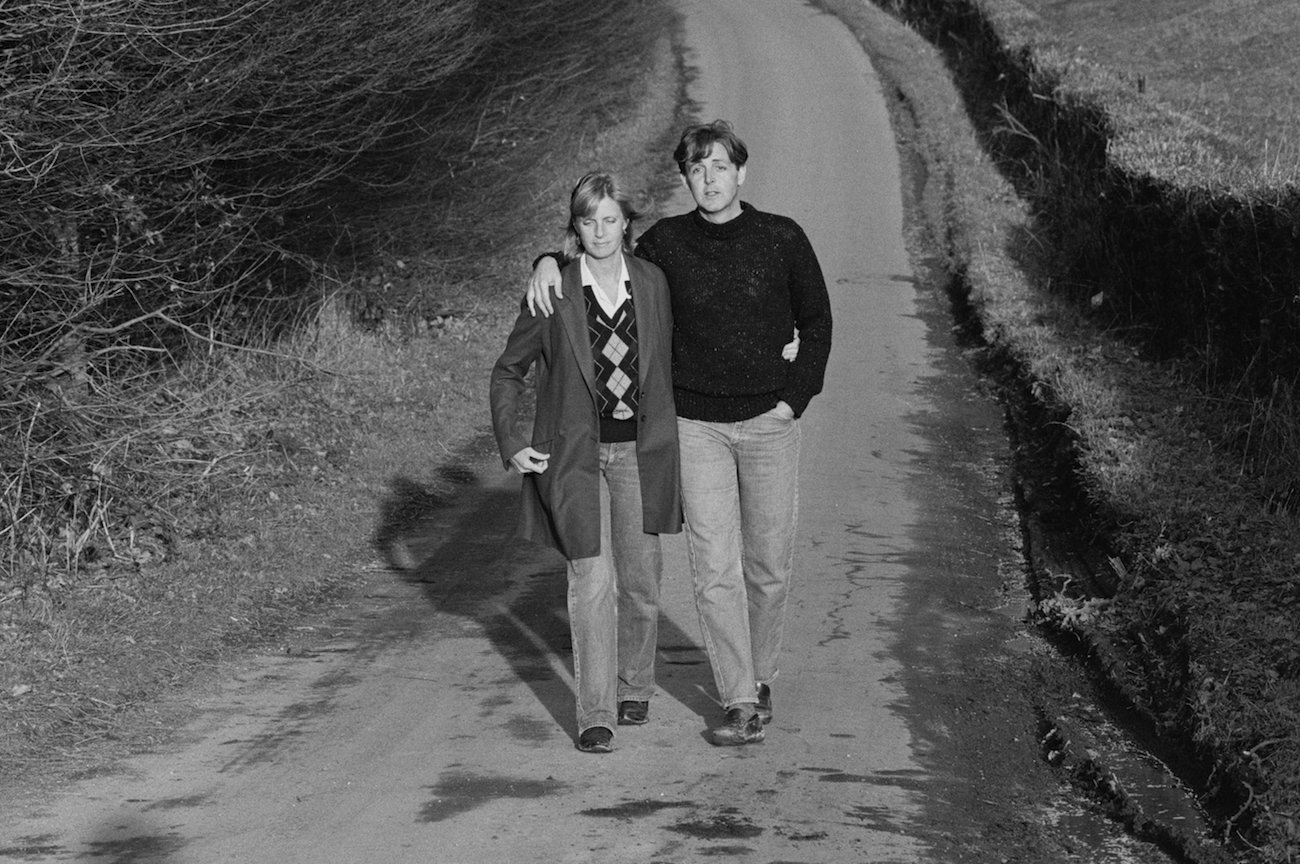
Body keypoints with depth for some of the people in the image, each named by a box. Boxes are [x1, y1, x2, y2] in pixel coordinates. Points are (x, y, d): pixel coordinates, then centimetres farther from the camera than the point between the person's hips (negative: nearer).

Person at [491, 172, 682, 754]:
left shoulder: (651, 282, 2)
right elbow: (508, 372, 4)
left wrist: (668, 441, 12)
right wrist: (511, 444, -5)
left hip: (639, 451, 3)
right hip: (575, 453, -3)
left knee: (640, 581, 10)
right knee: (591, 584, -7)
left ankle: (634, 685, 32)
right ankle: (594, 715, -2)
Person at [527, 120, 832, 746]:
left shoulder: (782, 239, -2)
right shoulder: (665, 243, 0)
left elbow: (816, 322, 8)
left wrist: (795, 398, -1)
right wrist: (550, 262, -5)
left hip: (768, 423, 0)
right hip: (696, 425, 0)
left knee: (769, 566, 8)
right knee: (714, 569, -6)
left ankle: (761, 677, 29)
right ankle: (740, 705, -1)